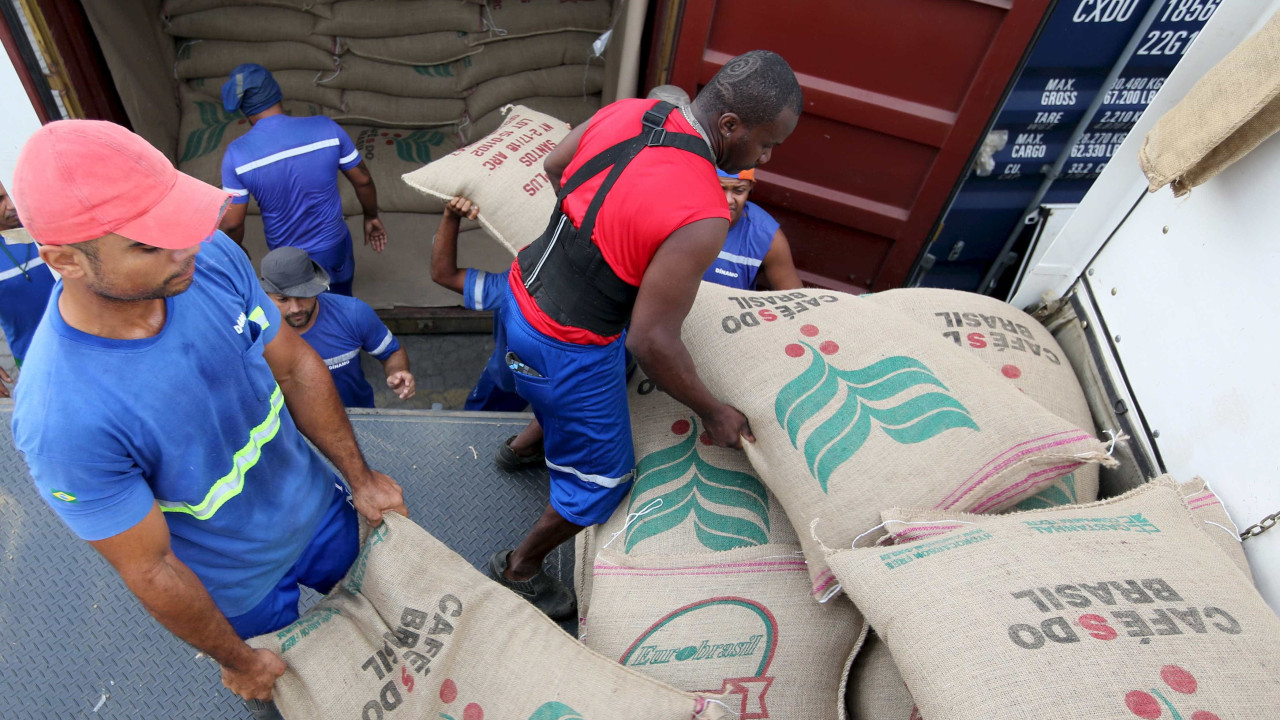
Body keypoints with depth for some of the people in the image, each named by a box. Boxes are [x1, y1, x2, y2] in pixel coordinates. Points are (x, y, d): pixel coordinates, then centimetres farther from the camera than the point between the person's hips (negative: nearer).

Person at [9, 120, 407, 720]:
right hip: (240, 587, -4)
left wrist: (360, 477, 1)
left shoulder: (212, 257, -25)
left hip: (318, 507, 4)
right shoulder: (63, 421, -37)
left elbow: (295, 366, -8)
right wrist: (238, 663, -7)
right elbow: (150, 571, -23)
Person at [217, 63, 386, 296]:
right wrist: (371, 217, 12)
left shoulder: (237, 153, -19)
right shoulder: (326, 128, -18)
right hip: (335, 246, 1)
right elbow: (363, 180, -7)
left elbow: (232, 223, -13)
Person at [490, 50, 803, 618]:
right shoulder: (701, 218, -30)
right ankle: (518, 569, 37)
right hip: (567, 350, -8)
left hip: (523, 291, 8)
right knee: (601, 479, 16)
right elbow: (651, 341, -26)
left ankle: (530, 442, 67)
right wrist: (713, 413, -10)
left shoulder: (625, 111, -6)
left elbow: (553, 166, 12)